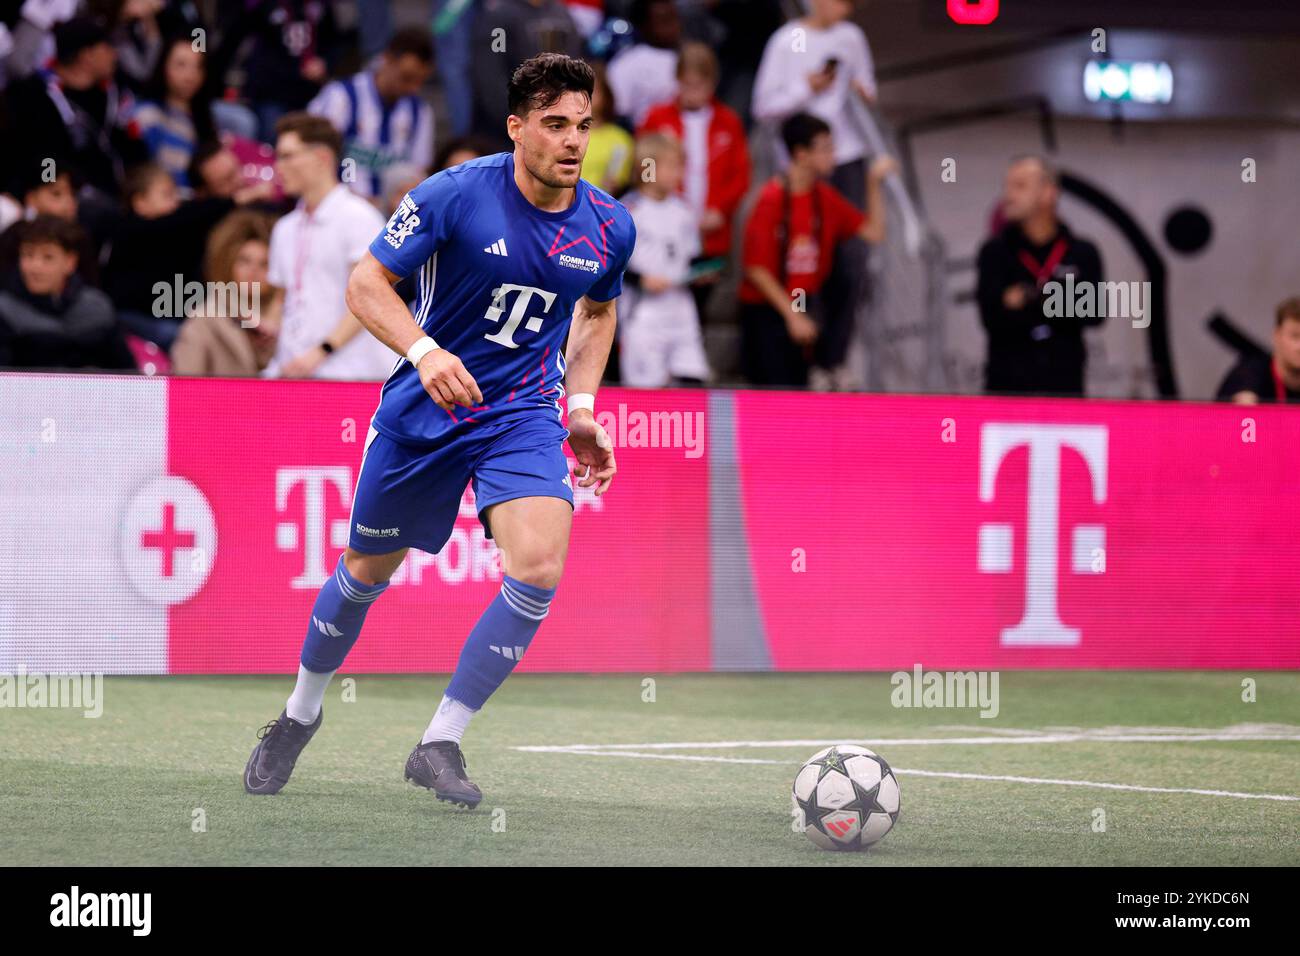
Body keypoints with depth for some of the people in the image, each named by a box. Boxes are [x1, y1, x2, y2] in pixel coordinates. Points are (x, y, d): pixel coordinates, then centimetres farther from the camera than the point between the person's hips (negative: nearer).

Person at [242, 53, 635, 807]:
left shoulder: (609, 227, -5)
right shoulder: (455, 195, -17)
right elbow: (367, 283, -12)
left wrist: (582, 405, 5)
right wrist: (425, 351, -29)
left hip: (525, 414, 2)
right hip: (423, 409, -2)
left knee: (539, 570, -21)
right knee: (368, 571, 13)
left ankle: (441, 745, -7)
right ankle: (301, 715, 41)